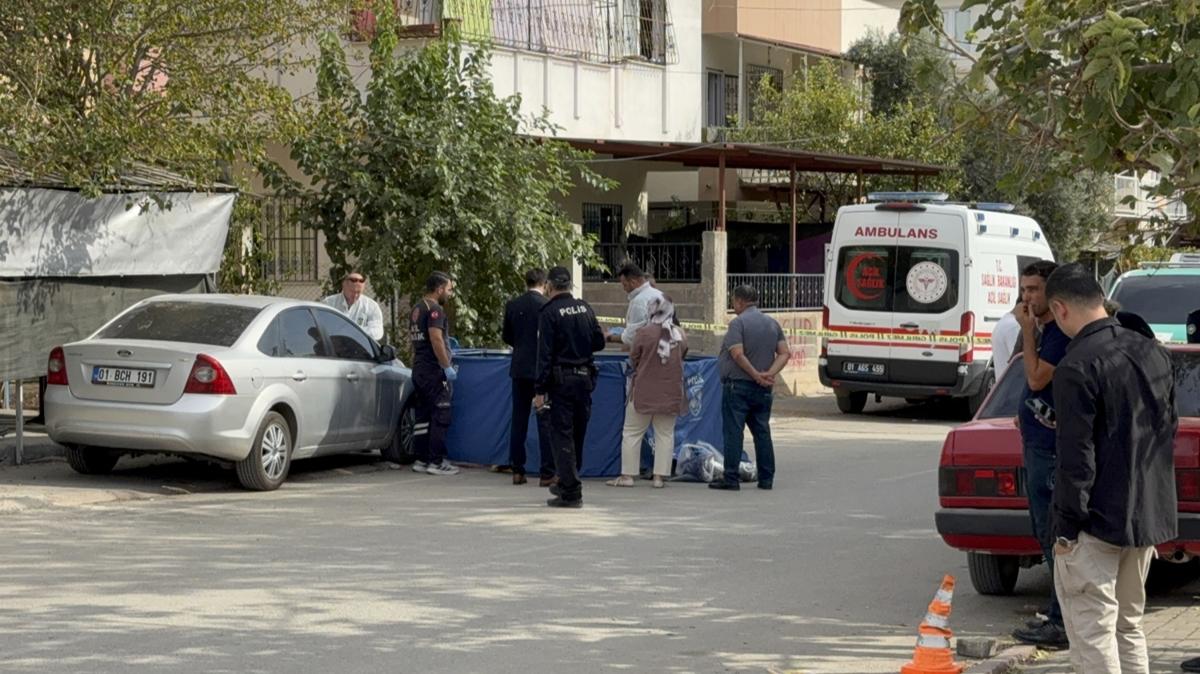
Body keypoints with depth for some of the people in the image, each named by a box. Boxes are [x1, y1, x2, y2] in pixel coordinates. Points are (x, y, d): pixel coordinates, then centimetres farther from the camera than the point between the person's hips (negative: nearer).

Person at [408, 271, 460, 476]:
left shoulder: (417, 309, 17)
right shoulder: (435, 309, -14)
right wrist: (447, 367, -21)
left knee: (423, 417, 11)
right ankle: (436, 462, -8)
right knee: (440, 416, -7)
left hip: (418, 369, 10)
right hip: (434, 370, -10)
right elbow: (436, 339, -22)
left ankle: (421, 460, 13)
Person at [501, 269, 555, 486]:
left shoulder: (512, 305, 1)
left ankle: (517, 470, 11)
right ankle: (547, 473, -1)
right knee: (545, 421, 0)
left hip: (520, 368, 4)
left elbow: (506, 336, 11)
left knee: (518, 420, 11)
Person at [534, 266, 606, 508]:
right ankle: (567, 483, 30)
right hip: (585, 378, 6)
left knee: (562, 435, -2)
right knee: (577, 434, 16)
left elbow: (545, 353, -13)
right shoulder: (585, 308, 5)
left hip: (562, 379, -6)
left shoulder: (549, 312, -10)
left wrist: (540, 390, -12)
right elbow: (599, 342, 9)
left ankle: (571, 493, -6)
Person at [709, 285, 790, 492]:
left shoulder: (738, 322, -9)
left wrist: (756, 375, -14)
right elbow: (785, 353, 3)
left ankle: (731, 478, -5)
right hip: (762, 389, 6)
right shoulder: (772, 323, 11)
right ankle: (766, 479, 11)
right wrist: (769, 374, -8)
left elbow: (738, 354, -19)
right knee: (762, 432, 11)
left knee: (733, 432, -3)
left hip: (738, 384, -6)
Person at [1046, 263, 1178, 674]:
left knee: (1092, 631, -2)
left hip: (1100, 519, -8)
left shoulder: (1077, 368, -18)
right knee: (1129, 624, 19)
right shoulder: (1153, 352, 7)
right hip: (1149, 515, 8)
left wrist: (1066, 528, -12)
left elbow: (1076, 459, -19)